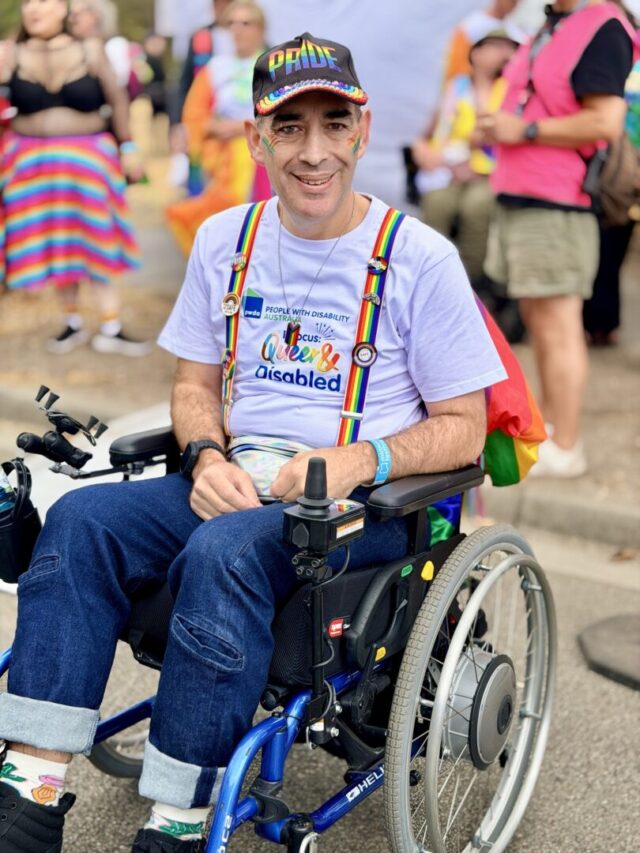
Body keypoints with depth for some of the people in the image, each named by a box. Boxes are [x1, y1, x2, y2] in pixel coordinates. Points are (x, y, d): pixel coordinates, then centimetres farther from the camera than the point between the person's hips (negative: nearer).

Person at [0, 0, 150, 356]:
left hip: (89, 159, -1)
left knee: (98, 242, 2)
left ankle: (111, 329, 8)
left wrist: (126, 147, 4)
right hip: (32, 163, 1)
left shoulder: (90, 50, 0)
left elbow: (117, 100, 4)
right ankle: (73, 323, 21)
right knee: (55, 243, 7)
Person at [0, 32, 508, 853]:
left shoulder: (418, 256, -4)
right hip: (237, 483, 5)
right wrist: (208, 457, -6)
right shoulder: (224, 239, 10)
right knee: (80, 519, -21)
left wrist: (356, 461, -19)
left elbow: (463, 428, -2)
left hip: (367, 504, -4)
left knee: (221, 554, -34)